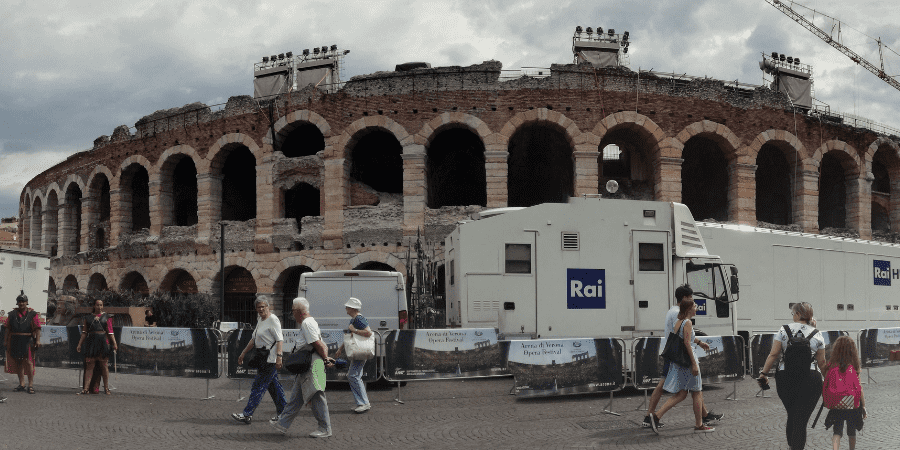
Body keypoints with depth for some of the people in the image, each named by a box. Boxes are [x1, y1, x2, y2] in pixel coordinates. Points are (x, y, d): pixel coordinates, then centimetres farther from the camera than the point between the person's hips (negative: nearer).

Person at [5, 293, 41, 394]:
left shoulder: (33, 314, 3)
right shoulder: (12, 314, 13)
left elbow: (37, 328, -2)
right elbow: (8, 329, 14)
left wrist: (38, 340, -11)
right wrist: (7, 341, 8)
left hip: (27, 341, -4)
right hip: (15, 341, 4)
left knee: (28, 362, -10)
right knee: (18, 363, 6)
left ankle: (31, 385, -9)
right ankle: (21, 384, 12)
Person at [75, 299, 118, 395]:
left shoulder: (106, 317, 8)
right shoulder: (88, 317, 13)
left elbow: (110, 332, 3)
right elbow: (84, 332, 14)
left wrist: (114, 344, -6)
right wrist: (79, 344, 9)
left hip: (103, 342, -1)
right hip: (91, 342, 2)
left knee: (104, 366, 1)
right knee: (89, 365, -1)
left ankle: (106, 388, 7)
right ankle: (86, 388, -1)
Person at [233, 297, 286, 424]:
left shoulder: (273, 320, -12)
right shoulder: (261, 320, 17)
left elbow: (280, 340, -19)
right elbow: (254, 339, 26)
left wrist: (279, 356, -29)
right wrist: (243, 353, 27)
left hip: (271, 360, -10)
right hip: (264, 359, 10)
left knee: (258, 386, -8)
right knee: (273, 386, 12)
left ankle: (247, 414, -8)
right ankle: (282, 413, 18)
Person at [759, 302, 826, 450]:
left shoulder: (784, 330, 2)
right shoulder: (817, 335, 3)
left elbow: (773, 354, -2)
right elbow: (821, 362, 7)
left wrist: (764, 373, 5)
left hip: (785, 378, 1)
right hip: (809, 379, -1)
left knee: (792, 415, 19)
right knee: (801, 419, 0)